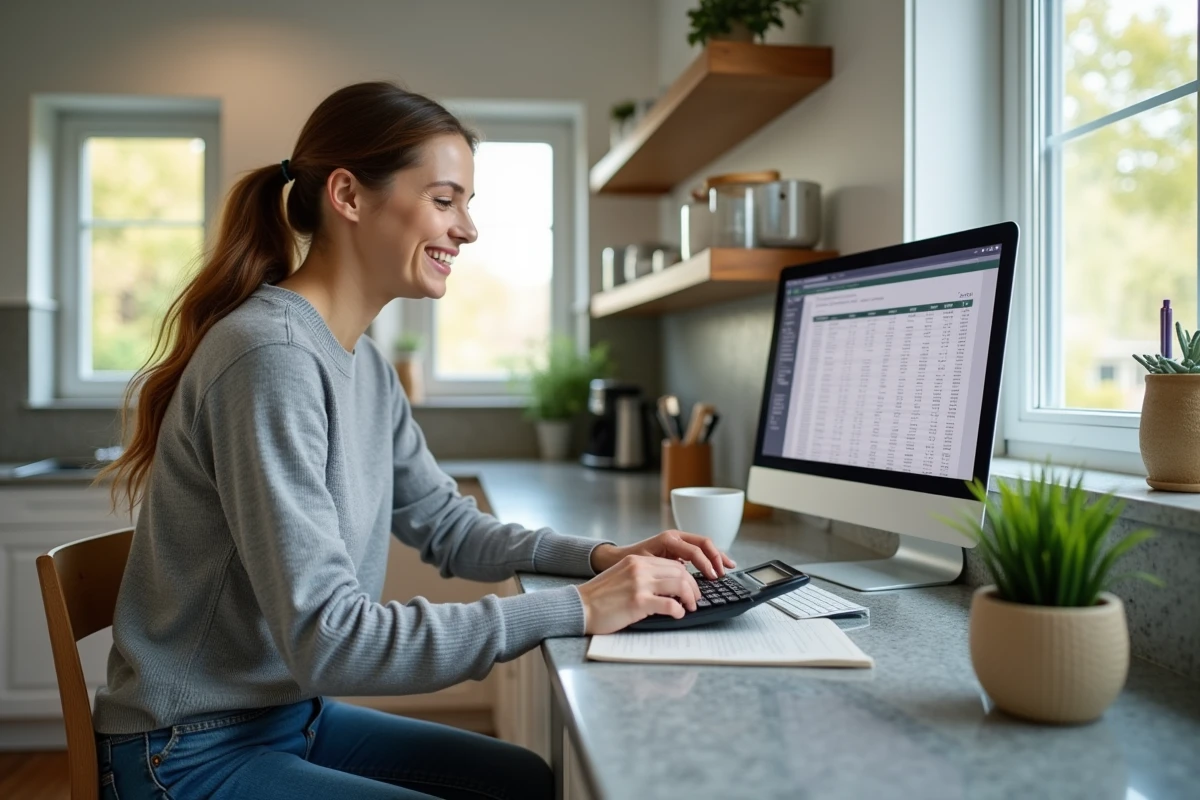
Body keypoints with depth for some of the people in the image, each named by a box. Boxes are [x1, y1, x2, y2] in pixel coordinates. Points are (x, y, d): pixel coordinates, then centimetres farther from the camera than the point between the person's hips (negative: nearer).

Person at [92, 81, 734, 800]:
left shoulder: (366, 366, 4)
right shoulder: (273, 357, -25)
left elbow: (447, 525, 11)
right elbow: (326, 638, -29)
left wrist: (603, 557, -5)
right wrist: (578, 610, -27)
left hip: (297, 715, 8)